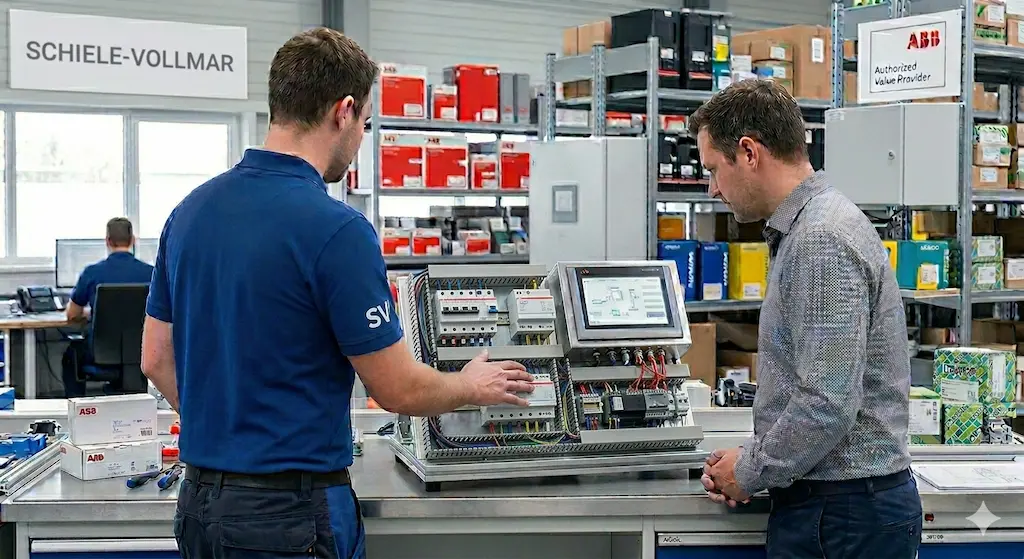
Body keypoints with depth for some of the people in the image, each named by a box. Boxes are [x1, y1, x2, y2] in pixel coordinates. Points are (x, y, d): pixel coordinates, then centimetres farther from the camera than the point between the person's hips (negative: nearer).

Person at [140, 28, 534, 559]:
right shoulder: (335, 229, -20)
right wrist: (473, 387, 5)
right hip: (293, 514, -7)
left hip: (201, 504, 7)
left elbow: (157, 359, 11)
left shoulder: (190, 212, 4)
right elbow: (399, 389, -14)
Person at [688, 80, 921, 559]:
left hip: (843, 514, -9)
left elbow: (826, 407, -25)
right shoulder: (803, 231, 13)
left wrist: (749, 473, -11)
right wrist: (751, 458, 9)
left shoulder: (822, 241, -20)